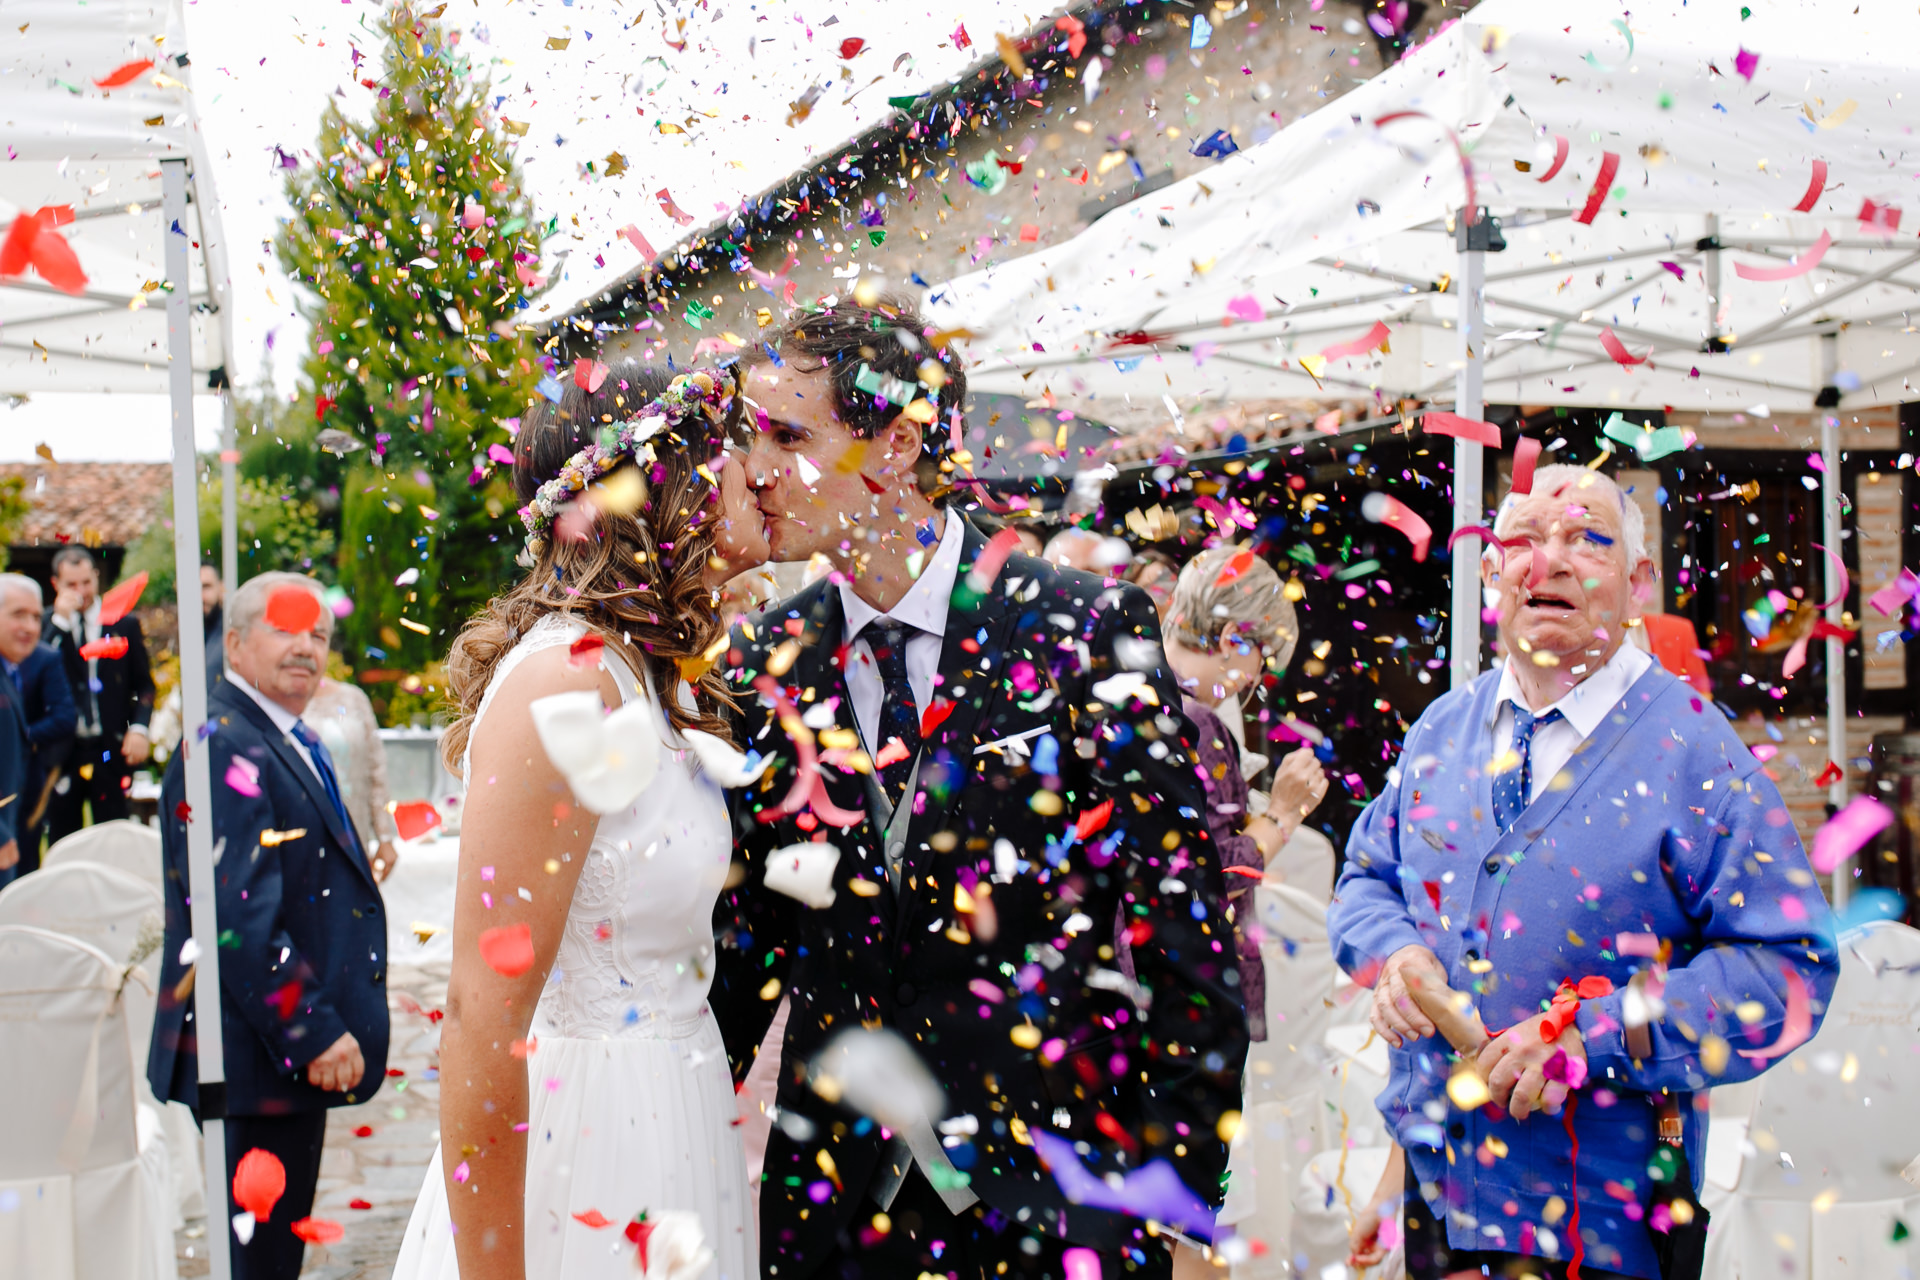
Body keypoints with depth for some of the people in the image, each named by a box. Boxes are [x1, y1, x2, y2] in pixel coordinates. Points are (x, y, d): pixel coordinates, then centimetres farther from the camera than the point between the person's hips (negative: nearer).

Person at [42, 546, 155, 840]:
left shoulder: (125, 624, 6)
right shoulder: (46, 625, 6)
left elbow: (144, 683, 8)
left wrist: (139, 728, -7)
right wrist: (59, 620, -13)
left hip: (111, 749, 0)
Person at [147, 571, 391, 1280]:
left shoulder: (294, 742, 15)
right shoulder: (225, 748, -17)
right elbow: (236, 915, -24)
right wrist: (314, 1034, -23)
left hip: (299, 1050, 10)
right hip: (261, 1055, -10)